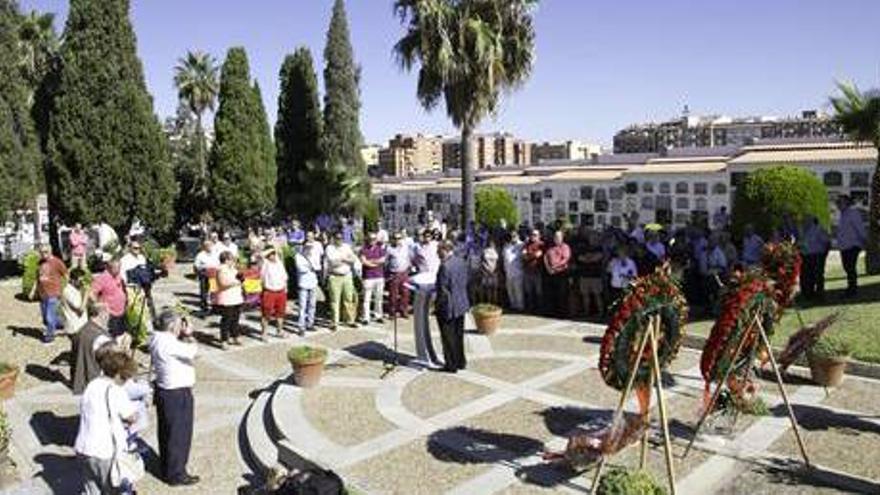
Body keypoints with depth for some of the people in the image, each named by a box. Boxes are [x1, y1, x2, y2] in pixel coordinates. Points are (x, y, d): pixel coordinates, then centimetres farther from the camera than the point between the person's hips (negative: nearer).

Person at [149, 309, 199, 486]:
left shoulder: (157, 339, 5)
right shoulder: (168, 342, -26)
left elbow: (181, 351, 9)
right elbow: (192, 352, -26)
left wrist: (184, 336, -3)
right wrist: (188, 336, -12)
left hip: (164, 390, 10)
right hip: (177, 394, -10)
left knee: (166, 432, 21)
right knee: (179, 434, 4)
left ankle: (167, 468, 36)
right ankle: (176, 475, 15)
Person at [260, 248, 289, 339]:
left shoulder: (280, 263, 10)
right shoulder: (265, 263, -6)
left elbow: (284, 277, 18)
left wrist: (285, 287, 14)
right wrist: (270, 250, -17)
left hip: (281, 292, 6)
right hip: (269, 292, -6)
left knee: (280, 312, 15)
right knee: (266, 314, -3)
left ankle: (279, 331, 30)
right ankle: (263, 333, 6)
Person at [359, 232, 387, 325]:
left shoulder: (381, 247, 6)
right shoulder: (364, 248, 0)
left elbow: (382, 260, -4)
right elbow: (363, 261, -10)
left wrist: (371, 261, -5)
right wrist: (376, 263, -5)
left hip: (379, 276, 3)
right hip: (368, 276, -3)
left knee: (379, 298, 9)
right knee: (366, 298, -4)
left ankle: (378, 316, 19)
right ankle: (365, 318, 1)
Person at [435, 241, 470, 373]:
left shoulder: (445, 266, -25)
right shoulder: (461, 262, 1)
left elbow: (443, 290, -22)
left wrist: (437, 304, -9)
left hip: (448, 307, -8)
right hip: (461, 304, 8)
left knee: (449, 337, 7)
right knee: (459, 335, 20)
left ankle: (451, 365, 17)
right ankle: (461, 362, 31)